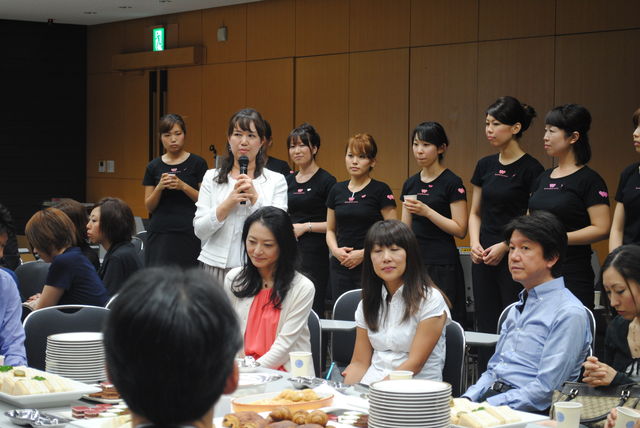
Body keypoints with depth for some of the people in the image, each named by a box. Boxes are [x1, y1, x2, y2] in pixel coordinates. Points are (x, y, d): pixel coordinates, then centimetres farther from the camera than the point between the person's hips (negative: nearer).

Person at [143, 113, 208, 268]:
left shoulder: (197, 163, 2)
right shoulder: (154, 167, 10)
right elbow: (149, 207, 10)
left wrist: (183, 186, -14)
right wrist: (159, 187, -8)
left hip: (189, 233, -2)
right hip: (160, 233, 2)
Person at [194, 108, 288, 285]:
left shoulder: (276, 181, 4)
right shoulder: (212, 178, 8)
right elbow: (200, 231, 1)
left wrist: (255, 198, -13)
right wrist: (228, 203, -11)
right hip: (217, 266, 1)